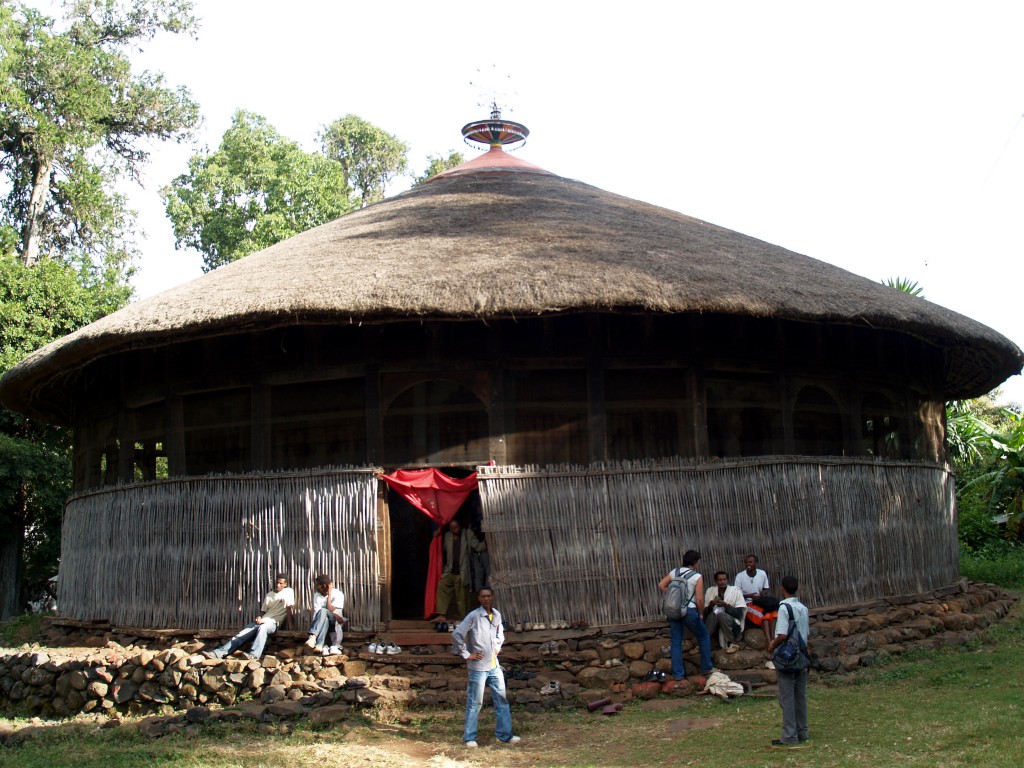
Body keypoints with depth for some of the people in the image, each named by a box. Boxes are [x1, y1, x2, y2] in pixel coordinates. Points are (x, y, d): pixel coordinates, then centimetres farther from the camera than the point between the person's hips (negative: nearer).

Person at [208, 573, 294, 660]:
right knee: (240, 635, -11)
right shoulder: (269, 594, 20)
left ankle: (254, 655, -57)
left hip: (273, 623, -7)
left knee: (262, 628, -41)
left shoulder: (288, 592, 3)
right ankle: (219, 653, -19)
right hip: (262, 622, 7)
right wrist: (259, 617, -3)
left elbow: (289, 608, -4)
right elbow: (263, 611, 19)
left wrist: (289, 624, -11)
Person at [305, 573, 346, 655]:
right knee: (324, 619, -35)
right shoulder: (317, 596, 0)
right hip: (323, 622, 2)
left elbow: (329, 611, -21)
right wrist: (335, 616, -26)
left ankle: (313, 637, -50)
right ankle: (322, 646, -52)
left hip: (335, 623, -2)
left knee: (323, 611, -33)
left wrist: (329, 594, -19)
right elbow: (317, 614, -13)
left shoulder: (338, 594, -10)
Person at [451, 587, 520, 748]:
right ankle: (469, 737, 11)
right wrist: (467, 655, -14)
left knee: (501, 700, 8)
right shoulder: (473, 616, -13)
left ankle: (504, 734, 16)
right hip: (478, 667, -6)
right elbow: (456, 635, -18)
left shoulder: (497, 615, 7)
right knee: (475, 703, 1)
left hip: (494, 666, 6)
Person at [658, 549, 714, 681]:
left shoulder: (674, 572, 5)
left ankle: (677, 674, 8)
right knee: (704, 637, 17)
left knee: (676, 642, 9)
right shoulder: (697, 577, -9)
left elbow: (661, 585, 7)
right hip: (689, 611, -4)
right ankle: (707, 668, 23)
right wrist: (700, 613, 2)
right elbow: (700, 599, -12)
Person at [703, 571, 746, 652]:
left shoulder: (735, 591, -6)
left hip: (733, 626, -2)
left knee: (721, 615, -33)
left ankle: (731, 644, -21)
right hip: (715, 626, 2)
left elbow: (739, 614, -12)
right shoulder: (710, 591, 2)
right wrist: (710, 606, -19)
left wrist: (726, 605, -24)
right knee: (713, 614, -30)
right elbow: (704, 613, 1)